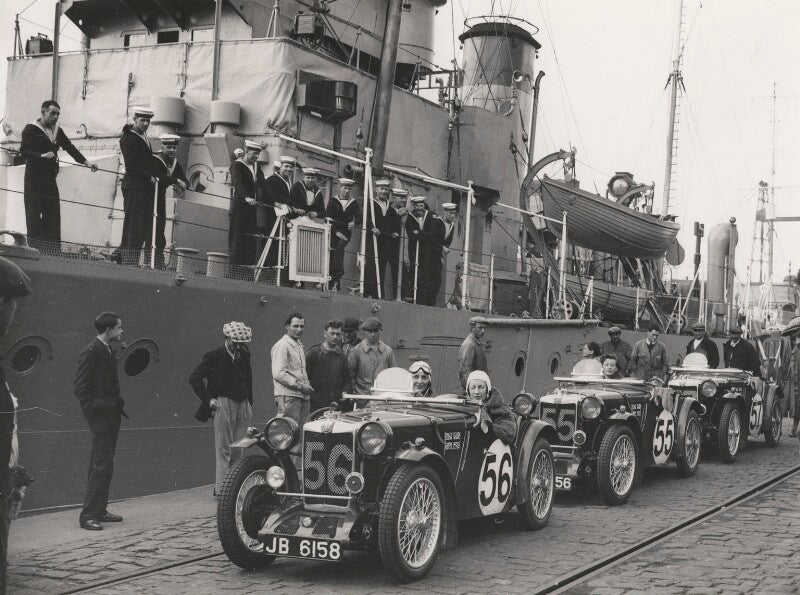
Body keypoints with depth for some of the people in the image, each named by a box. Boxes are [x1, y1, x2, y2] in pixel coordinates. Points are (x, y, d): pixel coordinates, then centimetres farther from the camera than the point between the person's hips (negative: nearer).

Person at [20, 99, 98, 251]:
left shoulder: (57, 130, 18)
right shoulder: (31, 129, -2)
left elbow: (70, 147, 18)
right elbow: (23, 150, -12)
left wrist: (86, 162, 8)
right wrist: (42, 156, -26)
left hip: (50, 179, 6)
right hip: (34, 180, -6)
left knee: (53, 216, 0)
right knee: (34, 216, -7)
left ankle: (54, 252, 0)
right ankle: (33, 249, -5)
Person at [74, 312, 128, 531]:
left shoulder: (109, 351, 16)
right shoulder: (90, 352, -13)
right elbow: (81, 389, -15)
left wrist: (117, 405, 13)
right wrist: (94, 412, -17)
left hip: (110, 416, 9)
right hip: (99, 416, -9)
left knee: (102, 465, 13)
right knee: (102, 465, -11)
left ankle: (99, 510, 19)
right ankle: (88, 515, -8)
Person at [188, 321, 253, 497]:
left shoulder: (244, 354, 12)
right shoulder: (215, 355, -6)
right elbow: (193, 378, -6)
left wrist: (249, 404, 17)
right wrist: (209, 399, -9)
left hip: (243, 404, 6)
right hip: (224, 403, -5)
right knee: (223, 448, -6)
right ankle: (221, 488, -5)